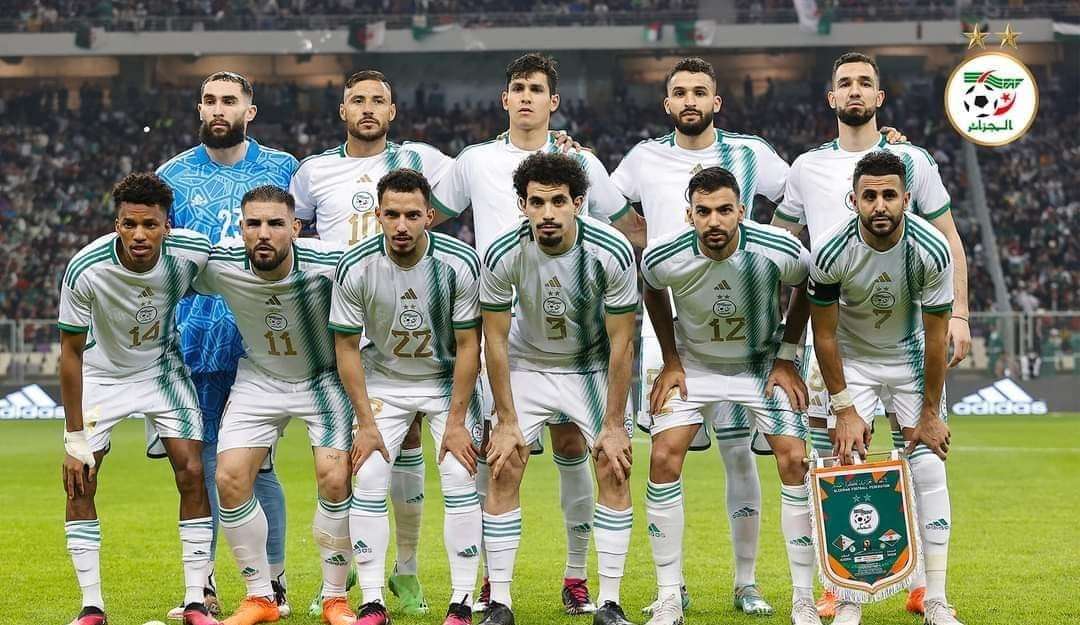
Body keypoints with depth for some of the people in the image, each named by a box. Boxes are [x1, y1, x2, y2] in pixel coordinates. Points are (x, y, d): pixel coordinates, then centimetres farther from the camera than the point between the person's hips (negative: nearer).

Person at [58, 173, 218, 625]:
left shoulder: (193, 254, -27)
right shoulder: (85, 270, -31)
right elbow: (71, 352, -20)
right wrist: (74, 438, -18)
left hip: (162, 366, 1)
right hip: (101, 372, -1)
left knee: (192, 473, -9)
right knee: (79, 481, -9)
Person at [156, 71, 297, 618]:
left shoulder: (281, 169, 6)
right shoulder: (174, 175, 8)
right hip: (196, 337, 1)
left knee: (258, 460, 0)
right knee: (201, 457, 3)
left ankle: (272, 584, 7)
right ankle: (203, 586, 10)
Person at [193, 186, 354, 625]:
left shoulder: (330, 263, -27)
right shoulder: (220, 265, -21)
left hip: (325, 377, -2)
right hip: (259, 379, 2)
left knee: (335, 479, -19)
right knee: (230, 479, -11)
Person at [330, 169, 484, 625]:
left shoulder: (460, 263, -22)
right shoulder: (355, 267, -20)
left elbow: (468, 346, -12)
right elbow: (346, 347, -9)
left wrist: (456, 421, -13)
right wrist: (366, 423, -11)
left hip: (447, 379, -1)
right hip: (383, 379, 1)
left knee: (460, 484, -12)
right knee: (367, 484, -10)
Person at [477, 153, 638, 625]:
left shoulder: (612, 253, -27)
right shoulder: (503, 254, -25)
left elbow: (621, 341, -17)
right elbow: (495, 339, -13)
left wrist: (614, 423, -15)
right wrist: (506, 421, -12)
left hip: (594, 367, 0)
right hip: (526, 364, 0)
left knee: (614, 472, -9)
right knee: (503, 471, -10)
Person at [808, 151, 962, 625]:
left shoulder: (931, 249, -26)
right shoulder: (832, 251, -26)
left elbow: (936, 337, -15)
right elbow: (824, 334, -14)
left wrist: (930, 413, -11)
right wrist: (844, 409, -14)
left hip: (911, 356, 1)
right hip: (851, 358, 0)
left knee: (929, 469, -6)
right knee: (847, 469, -9)